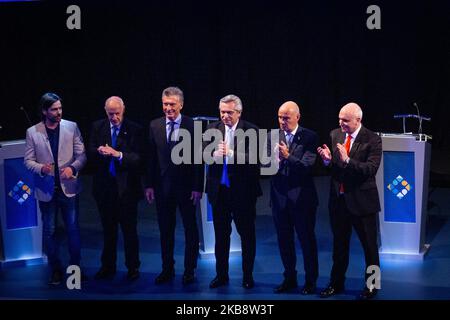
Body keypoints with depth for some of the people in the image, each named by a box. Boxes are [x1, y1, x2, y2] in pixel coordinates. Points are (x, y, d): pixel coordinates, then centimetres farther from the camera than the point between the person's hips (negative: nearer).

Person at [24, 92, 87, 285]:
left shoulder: (71, 127, 0)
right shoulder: (32, 132, -1)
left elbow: (81, 154, -1)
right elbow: (28, 160, 0)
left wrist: (73, 168, -20)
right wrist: (41, 168, -20)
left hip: (68, 186, 0)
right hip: (46, 189, 0)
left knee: (73, 228, 6)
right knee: (49, 231, 8)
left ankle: (75, 266, 21)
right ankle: (56, 270, 21)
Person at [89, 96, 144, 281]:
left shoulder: (134, 130, -6)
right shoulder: (97, 127, 5)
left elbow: (138, 158, -13)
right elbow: (90, 152, 2)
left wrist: (118, 154, -27)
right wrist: (99, 151, -21)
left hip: (126, 187, -3)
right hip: (104, 187, 3)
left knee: (129, 230, 5)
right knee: (108, 230, 14)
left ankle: (133, 268, 17)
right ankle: (108, 267, 25)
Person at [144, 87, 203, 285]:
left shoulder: (193, 126, -7)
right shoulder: (155, 126, 4)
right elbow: (151, 157, 5)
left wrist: (198, 187, -11)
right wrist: (149, 185, 1)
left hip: (186, 186, -3)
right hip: (162, 185, 3)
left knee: (190, 229, 7)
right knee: (165, 230, 11)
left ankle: (189, 271, 18)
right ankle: (167, 269, 23)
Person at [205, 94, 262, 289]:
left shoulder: (251, 131, -9)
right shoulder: (213, 128, 4)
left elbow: (253, 157, -19)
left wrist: (230, 153, -29)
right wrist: (215, 154, -24)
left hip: (243, 191, -4)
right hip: (218, 189, 4)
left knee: (247, 234, 8)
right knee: (221, 234, 14)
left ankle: (248, 275, 21)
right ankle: (221, 275, 25)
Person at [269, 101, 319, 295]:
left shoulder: (309, 137, -8)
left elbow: (307, 166, -18)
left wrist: (288, 157, -32)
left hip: (302, 198, -4)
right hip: (280, 197, 4)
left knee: (307, 239, 7)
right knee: (284, 240, 13)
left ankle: (310, 281, 20)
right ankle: (289, 278, 27)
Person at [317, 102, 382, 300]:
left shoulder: (372, 140, -13)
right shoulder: (334, 135, 3)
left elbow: (371, 169, -22)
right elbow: (331, 166, 8)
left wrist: (347, 160, -31)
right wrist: (328, 159, -14)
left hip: (362, 200, -5)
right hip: (338, 199, 5)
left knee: (369, 246, 8)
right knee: (339, 244, 17)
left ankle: (371, 287, 23)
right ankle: (336, 283, 30)